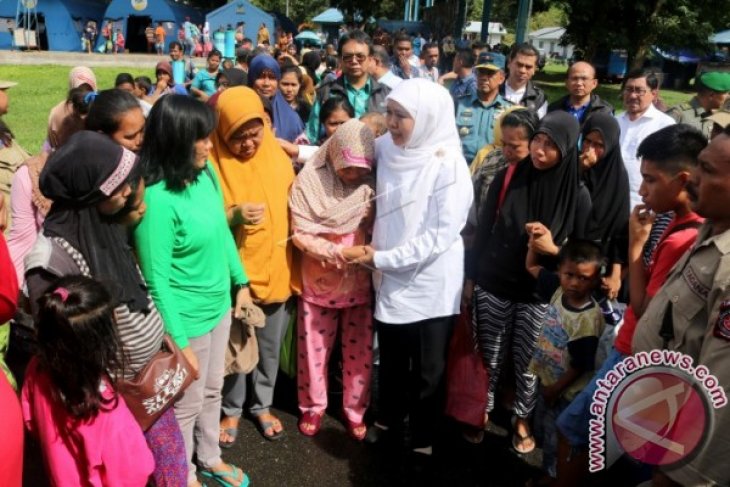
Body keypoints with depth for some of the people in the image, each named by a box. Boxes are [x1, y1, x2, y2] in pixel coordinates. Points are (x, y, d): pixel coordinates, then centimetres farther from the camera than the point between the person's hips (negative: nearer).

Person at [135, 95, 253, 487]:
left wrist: (241, 282, 13)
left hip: (220, 305, 7)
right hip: (187, 318, -7)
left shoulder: (207, 174, -6)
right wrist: (178, 343, -18)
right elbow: (157, 281, -22)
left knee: (212, 390, 25)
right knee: (186, 405, 15)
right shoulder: (157, 199, -27)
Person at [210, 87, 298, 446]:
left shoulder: (276, 154, -1)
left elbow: (293, 205, 10)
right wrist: (232, 216, -28)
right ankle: (231, 409, 37)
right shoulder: (212, 161, -13)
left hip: (275, 269, 4)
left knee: (270, 347, 18)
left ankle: (262, 405, 41)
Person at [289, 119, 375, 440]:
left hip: (360, 282, 1)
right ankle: (313, 407, 36)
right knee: (314, 349, 13)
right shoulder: (308, 181, -12)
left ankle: (355, 410, 33)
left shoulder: (372, 183, -7)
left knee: (360, 351, 12)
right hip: (319, 282, -1)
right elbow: (301, 234, -14)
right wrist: (339, 252, -24)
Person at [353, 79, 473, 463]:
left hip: (429, 283, -5)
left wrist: (384, 257, -20)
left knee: (426, 369, 13)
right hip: (391, 276, 5)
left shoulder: (448, 165, -19)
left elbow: (443, 234, -22)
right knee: (391, 359, 23)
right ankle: (389, 418, 47)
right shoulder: (388, 147, -4)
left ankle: (423, 438, 35)